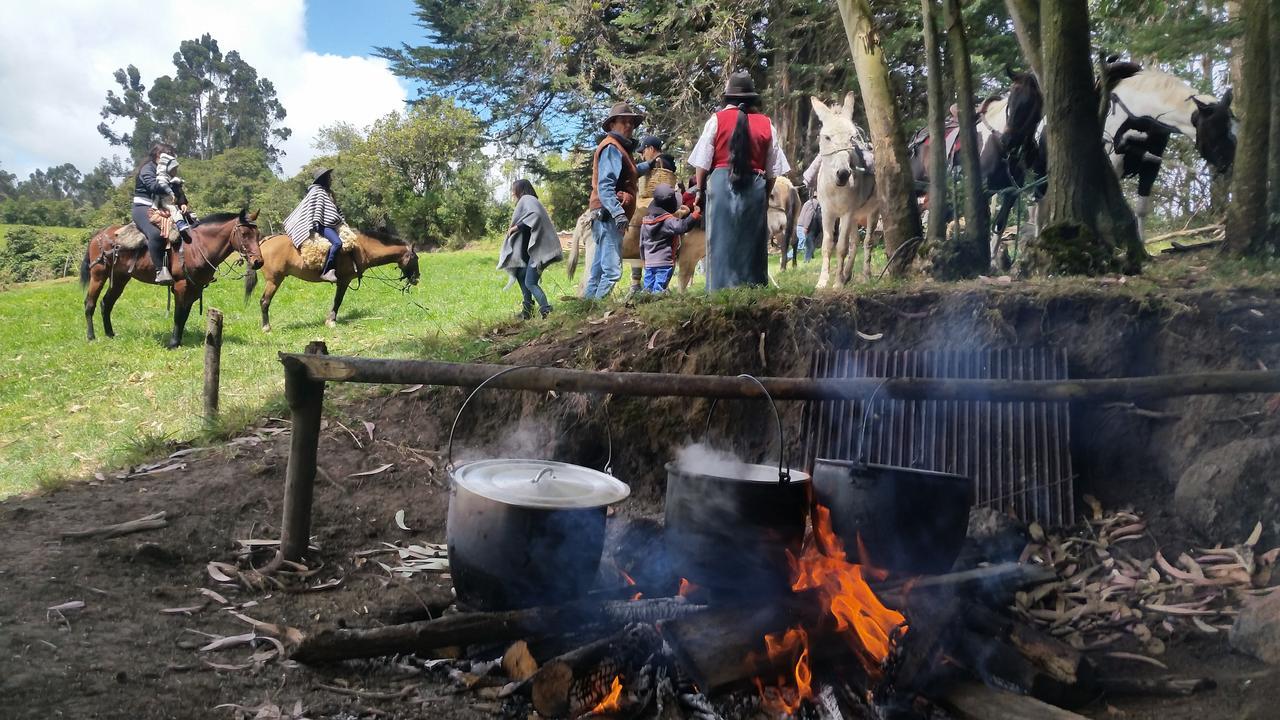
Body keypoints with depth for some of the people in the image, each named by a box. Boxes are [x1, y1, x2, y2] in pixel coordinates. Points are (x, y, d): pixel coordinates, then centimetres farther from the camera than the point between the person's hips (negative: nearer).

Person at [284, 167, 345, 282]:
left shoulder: (328, 192, 23)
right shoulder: (317, 191, -4)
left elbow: (337, 210, 26)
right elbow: (314, 210, -12)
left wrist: (343, 223, 17)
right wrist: (315, 227, -19)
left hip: (331, 225, 10)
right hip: (322, 225, -10)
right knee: (337, 242, -30)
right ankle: (325, 272, -31)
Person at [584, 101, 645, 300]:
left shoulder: (621, 148, 24)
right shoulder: (611, 147, -8)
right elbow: (605, 185, -18)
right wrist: (618, 212, -28)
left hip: (609, 217, 11)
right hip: (608, 216, -11)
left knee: (598, 269, 12)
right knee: (612, 270, -17)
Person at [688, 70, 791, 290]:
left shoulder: (717, 120, -1)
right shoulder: (766, 124, 6)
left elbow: (702, 163, -2)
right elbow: (772, 169, 7)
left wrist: (699, 189, 9)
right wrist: (765, 195, 17)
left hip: (721, 183, -2)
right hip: (755, 187, 2)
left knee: (721, 241, 2)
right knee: (752, 242, 8)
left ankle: (721, 290, 0)